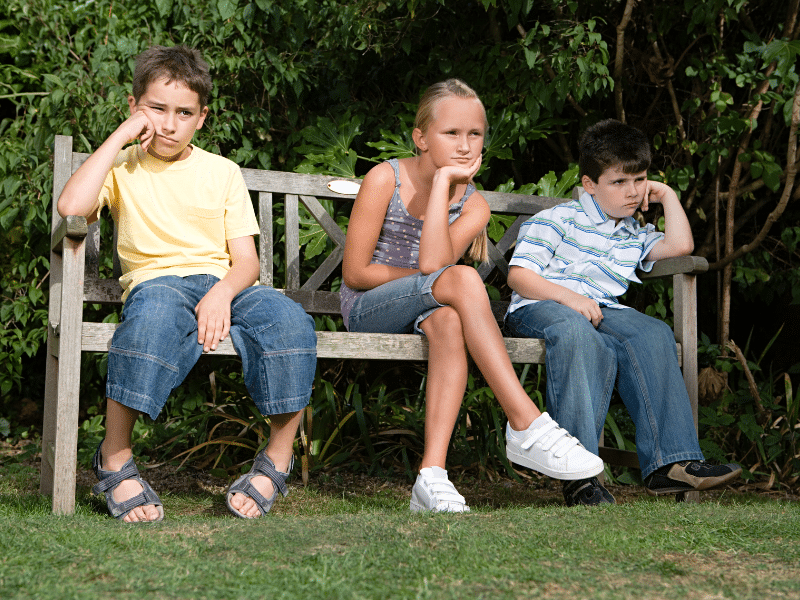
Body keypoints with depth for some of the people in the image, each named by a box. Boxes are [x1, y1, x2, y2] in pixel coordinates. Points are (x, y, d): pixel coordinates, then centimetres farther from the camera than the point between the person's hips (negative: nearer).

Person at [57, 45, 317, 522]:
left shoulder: (222, 172, 18)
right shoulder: (122, 168, 13)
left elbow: (247, 260, 8)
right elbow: (71, 207, -11)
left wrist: (223, 293, -16)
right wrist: (120, 137, -3)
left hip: (223, 284, 2)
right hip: (156, 281, -2)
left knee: (290, 319, -30)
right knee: (157, 311, -40)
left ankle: (278, 459, -15)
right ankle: (115, 457, -26)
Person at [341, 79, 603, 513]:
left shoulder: (473, 206, 3)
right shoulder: (385, 179, -6)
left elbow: (433, 261, -19)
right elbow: (354, 273, -8)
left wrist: (443, 182, -17)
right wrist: (449, 282, -7)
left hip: (420, 312, 3)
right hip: (367, 310, -3)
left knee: (447, 321, -38)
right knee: (462, 280, -34)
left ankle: (432, 475, -43)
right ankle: (527, 428, -38)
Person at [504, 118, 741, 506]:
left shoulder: (635, 236, 27)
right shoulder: (558, 220, 6)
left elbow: (680, 245, 10)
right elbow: (519, 275, -4)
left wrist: (668, 197, 20)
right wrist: (568, 296, -18)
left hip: (601, 312, 6)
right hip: (537, 308, -5)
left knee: (653, 333, -26)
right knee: (578, 334, -41)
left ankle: (669, 461, -30)